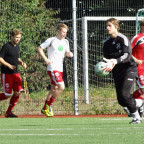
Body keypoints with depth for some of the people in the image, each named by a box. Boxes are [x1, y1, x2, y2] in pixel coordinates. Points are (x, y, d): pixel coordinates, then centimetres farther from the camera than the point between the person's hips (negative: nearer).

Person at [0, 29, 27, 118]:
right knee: (8, 94, -7)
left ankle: (9, 112, 9)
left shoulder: (17, 47, 12)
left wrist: (21, 63, 4)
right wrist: (9, 65, -24)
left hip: (15, 73, 7)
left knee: (17, 93, -1)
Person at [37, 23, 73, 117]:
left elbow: (67, 53, 24)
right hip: (52, 68, -8)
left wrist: (69, 54, 0)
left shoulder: (65, 42, 13)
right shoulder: (51, 40, -7)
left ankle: (45, 109, 20)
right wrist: (46, 59, -11)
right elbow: (40, 48, -3)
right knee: (61, 87, -19)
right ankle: (49, 105, -7)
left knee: (54, 89, 10)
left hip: (60, 69, 8)